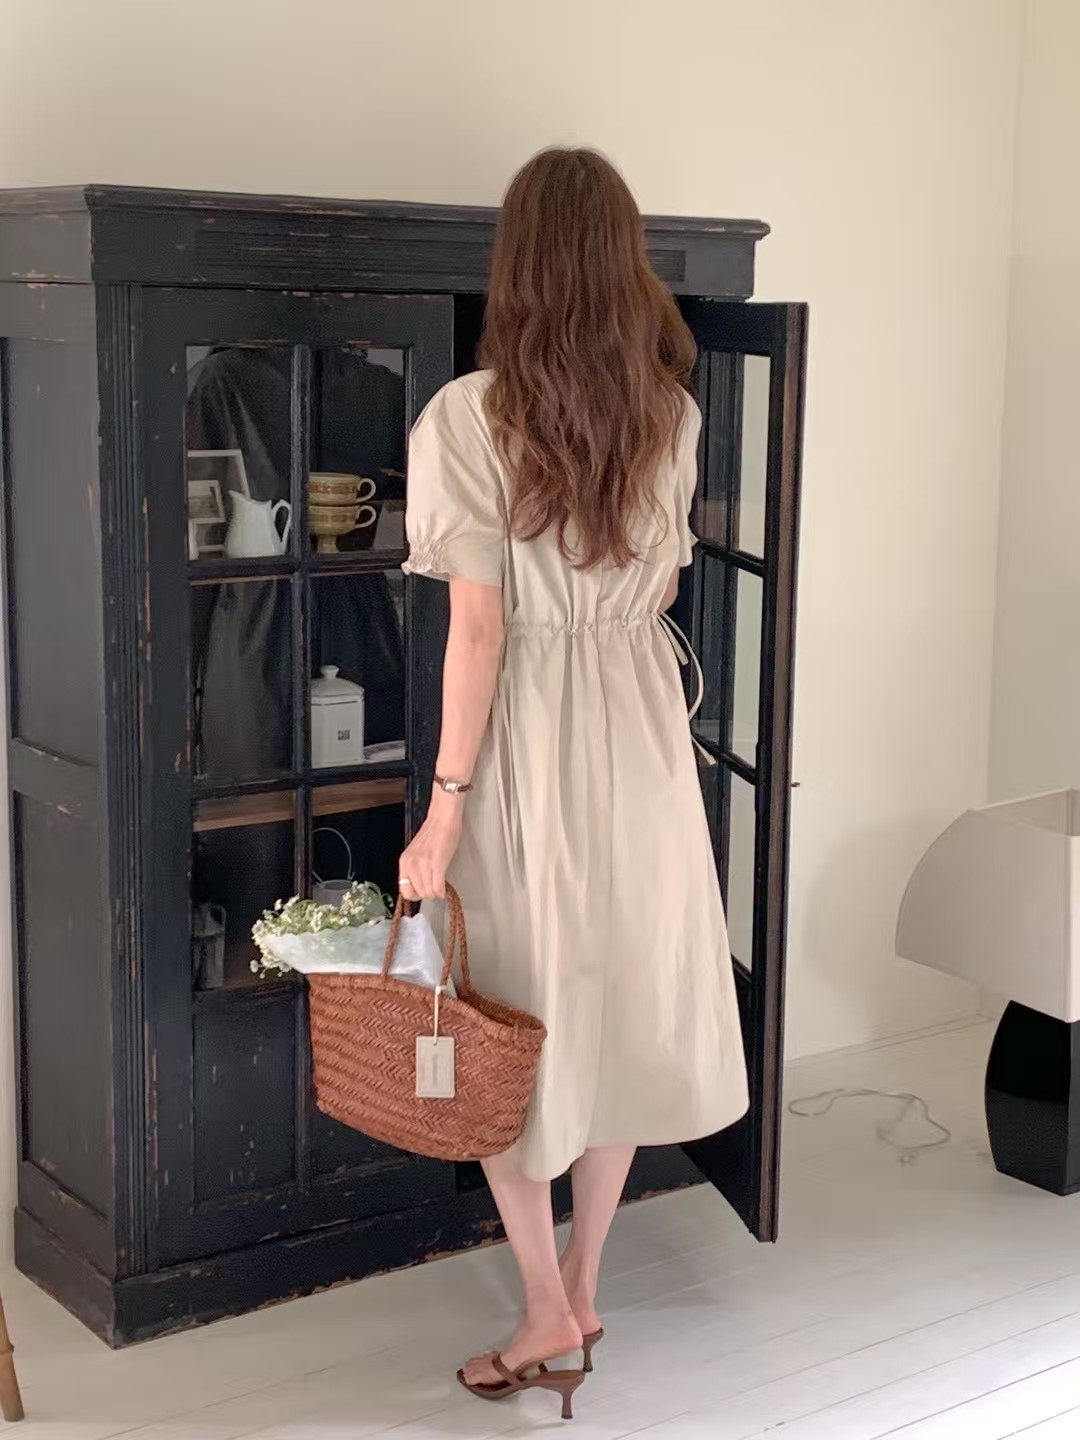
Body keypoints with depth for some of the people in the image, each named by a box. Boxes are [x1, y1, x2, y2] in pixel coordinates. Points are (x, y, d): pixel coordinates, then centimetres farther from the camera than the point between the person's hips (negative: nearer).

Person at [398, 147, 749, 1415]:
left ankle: (549, 1311, 14)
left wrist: (443, 811, -13)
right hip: (641, 734, 5)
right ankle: (582, 1289, 27)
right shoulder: (671, 414, 0)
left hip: (530, 744, -4)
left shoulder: (472, 415, -15)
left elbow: (479, 627, -18)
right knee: (618, 1013, 14)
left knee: (511, 1026, 10)